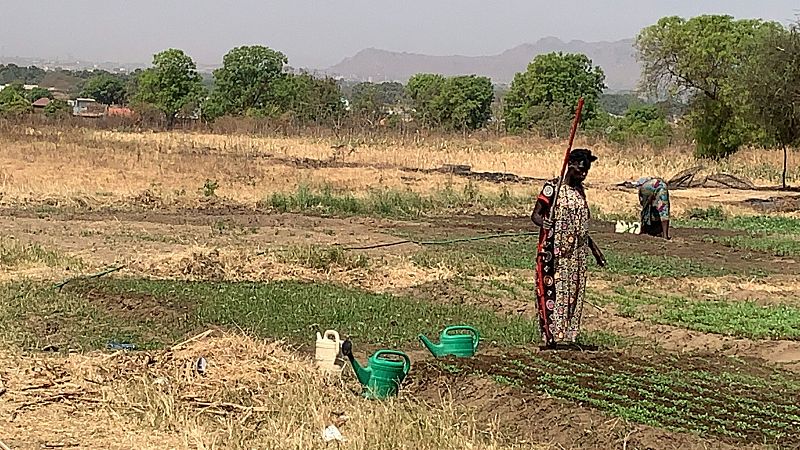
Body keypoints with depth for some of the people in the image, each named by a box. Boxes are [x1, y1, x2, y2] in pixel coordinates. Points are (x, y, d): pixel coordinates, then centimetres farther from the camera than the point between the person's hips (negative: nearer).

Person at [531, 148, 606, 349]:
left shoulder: (579, 190, 14)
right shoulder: (553, 187, -7)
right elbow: (535, 214, -10)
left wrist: (594, 249, 23)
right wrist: (544, 222, -33)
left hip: (577, 254, 7)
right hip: (553, 251, -7)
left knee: (573, 293, 5)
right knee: (551, 291, -7)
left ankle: (566, 333, 9)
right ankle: (549, 336, -5)